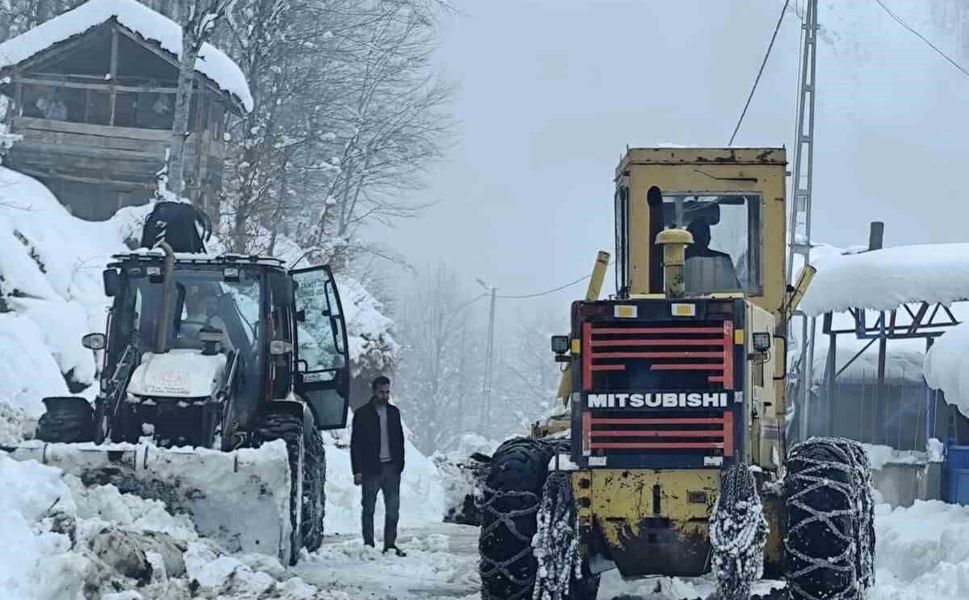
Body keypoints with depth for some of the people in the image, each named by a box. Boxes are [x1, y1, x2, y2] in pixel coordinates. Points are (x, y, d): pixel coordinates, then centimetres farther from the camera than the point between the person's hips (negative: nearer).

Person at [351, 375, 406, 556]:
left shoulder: (393, 412, 13)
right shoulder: (362, 414, 0)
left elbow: (399, 439, 16)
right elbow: (355, 444, -2)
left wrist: (399, 464, 6)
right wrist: (357, 470, -9)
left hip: (391, 467, 4)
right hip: (371, 468, -4)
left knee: (393, 508, 2)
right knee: (369, 508, 1)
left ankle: (390, 544, 8)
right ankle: (368, 545, 5)